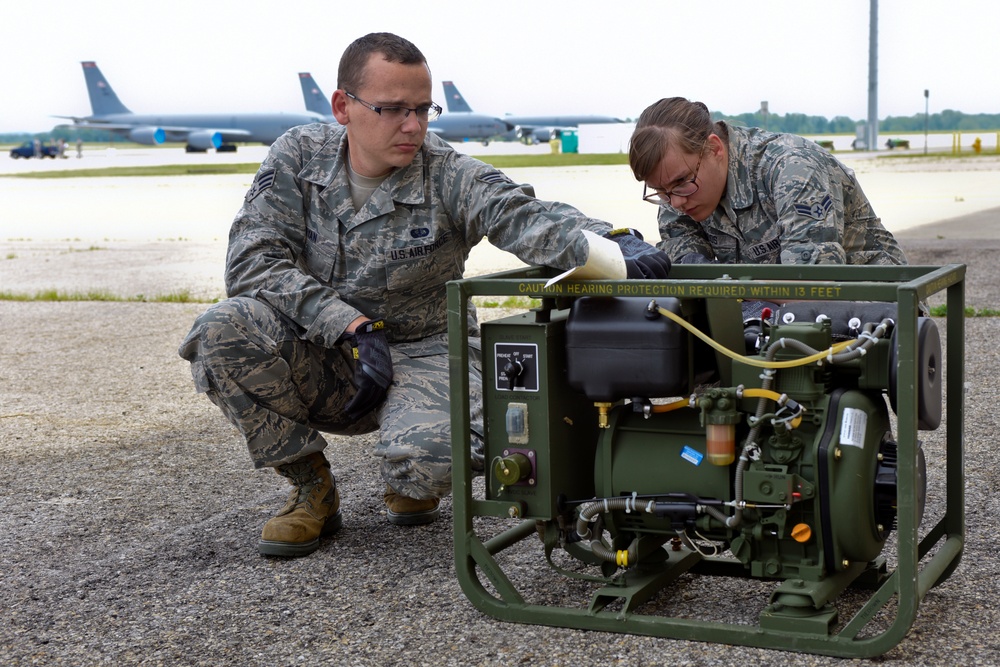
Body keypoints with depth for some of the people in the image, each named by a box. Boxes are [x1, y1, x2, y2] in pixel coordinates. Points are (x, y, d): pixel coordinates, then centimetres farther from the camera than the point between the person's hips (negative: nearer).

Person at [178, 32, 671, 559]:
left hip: (419, 356, -2)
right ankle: (312, 488, -4)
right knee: (223, 331, -26)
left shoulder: (451, 178, -11)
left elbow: (524, 218, -27)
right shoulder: (297, 156, -5)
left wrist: (612, 246, -49)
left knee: (428, 456, -34)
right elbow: (253, 262, -14)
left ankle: (409, 489, 10)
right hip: (319, 357, 3)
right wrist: (355, 327, -24)